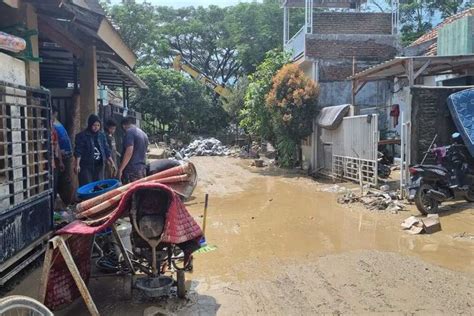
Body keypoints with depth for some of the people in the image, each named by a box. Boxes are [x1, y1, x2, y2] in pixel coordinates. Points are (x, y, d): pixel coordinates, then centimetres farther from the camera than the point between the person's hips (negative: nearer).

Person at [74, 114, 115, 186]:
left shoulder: (102, 135, 10)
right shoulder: (81, 136, -4)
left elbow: (106, 150, 11)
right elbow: (78, 151, -8)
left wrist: (112, 163, 5)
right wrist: (77, 164, -17)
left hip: (99, 165, 5)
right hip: (86, 166, -5)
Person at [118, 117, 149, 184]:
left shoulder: (129, 132, -8)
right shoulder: (143, 134, 18)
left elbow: (129, 151, -19)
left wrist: (120, 169, -17)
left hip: (131, 170, -8)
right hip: (142, 169, 8)